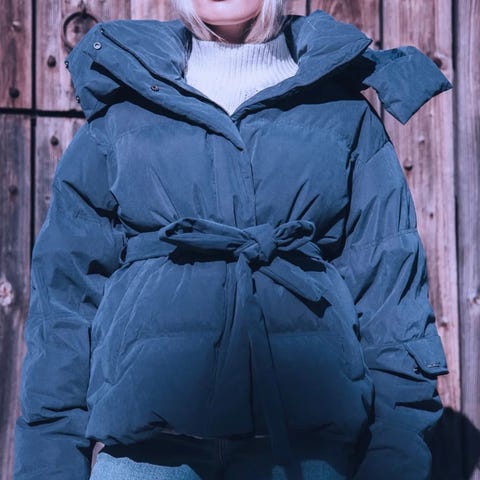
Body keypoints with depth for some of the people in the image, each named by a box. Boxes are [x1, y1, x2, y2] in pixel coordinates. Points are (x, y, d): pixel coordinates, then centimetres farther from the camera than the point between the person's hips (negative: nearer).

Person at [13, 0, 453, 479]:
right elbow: (67, 285, 7)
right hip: (150, 437, 0)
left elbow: (389, 282, 4)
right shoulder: (120, 102, 9)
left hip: (306, 437, 1)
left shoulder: (344, 108, 8)